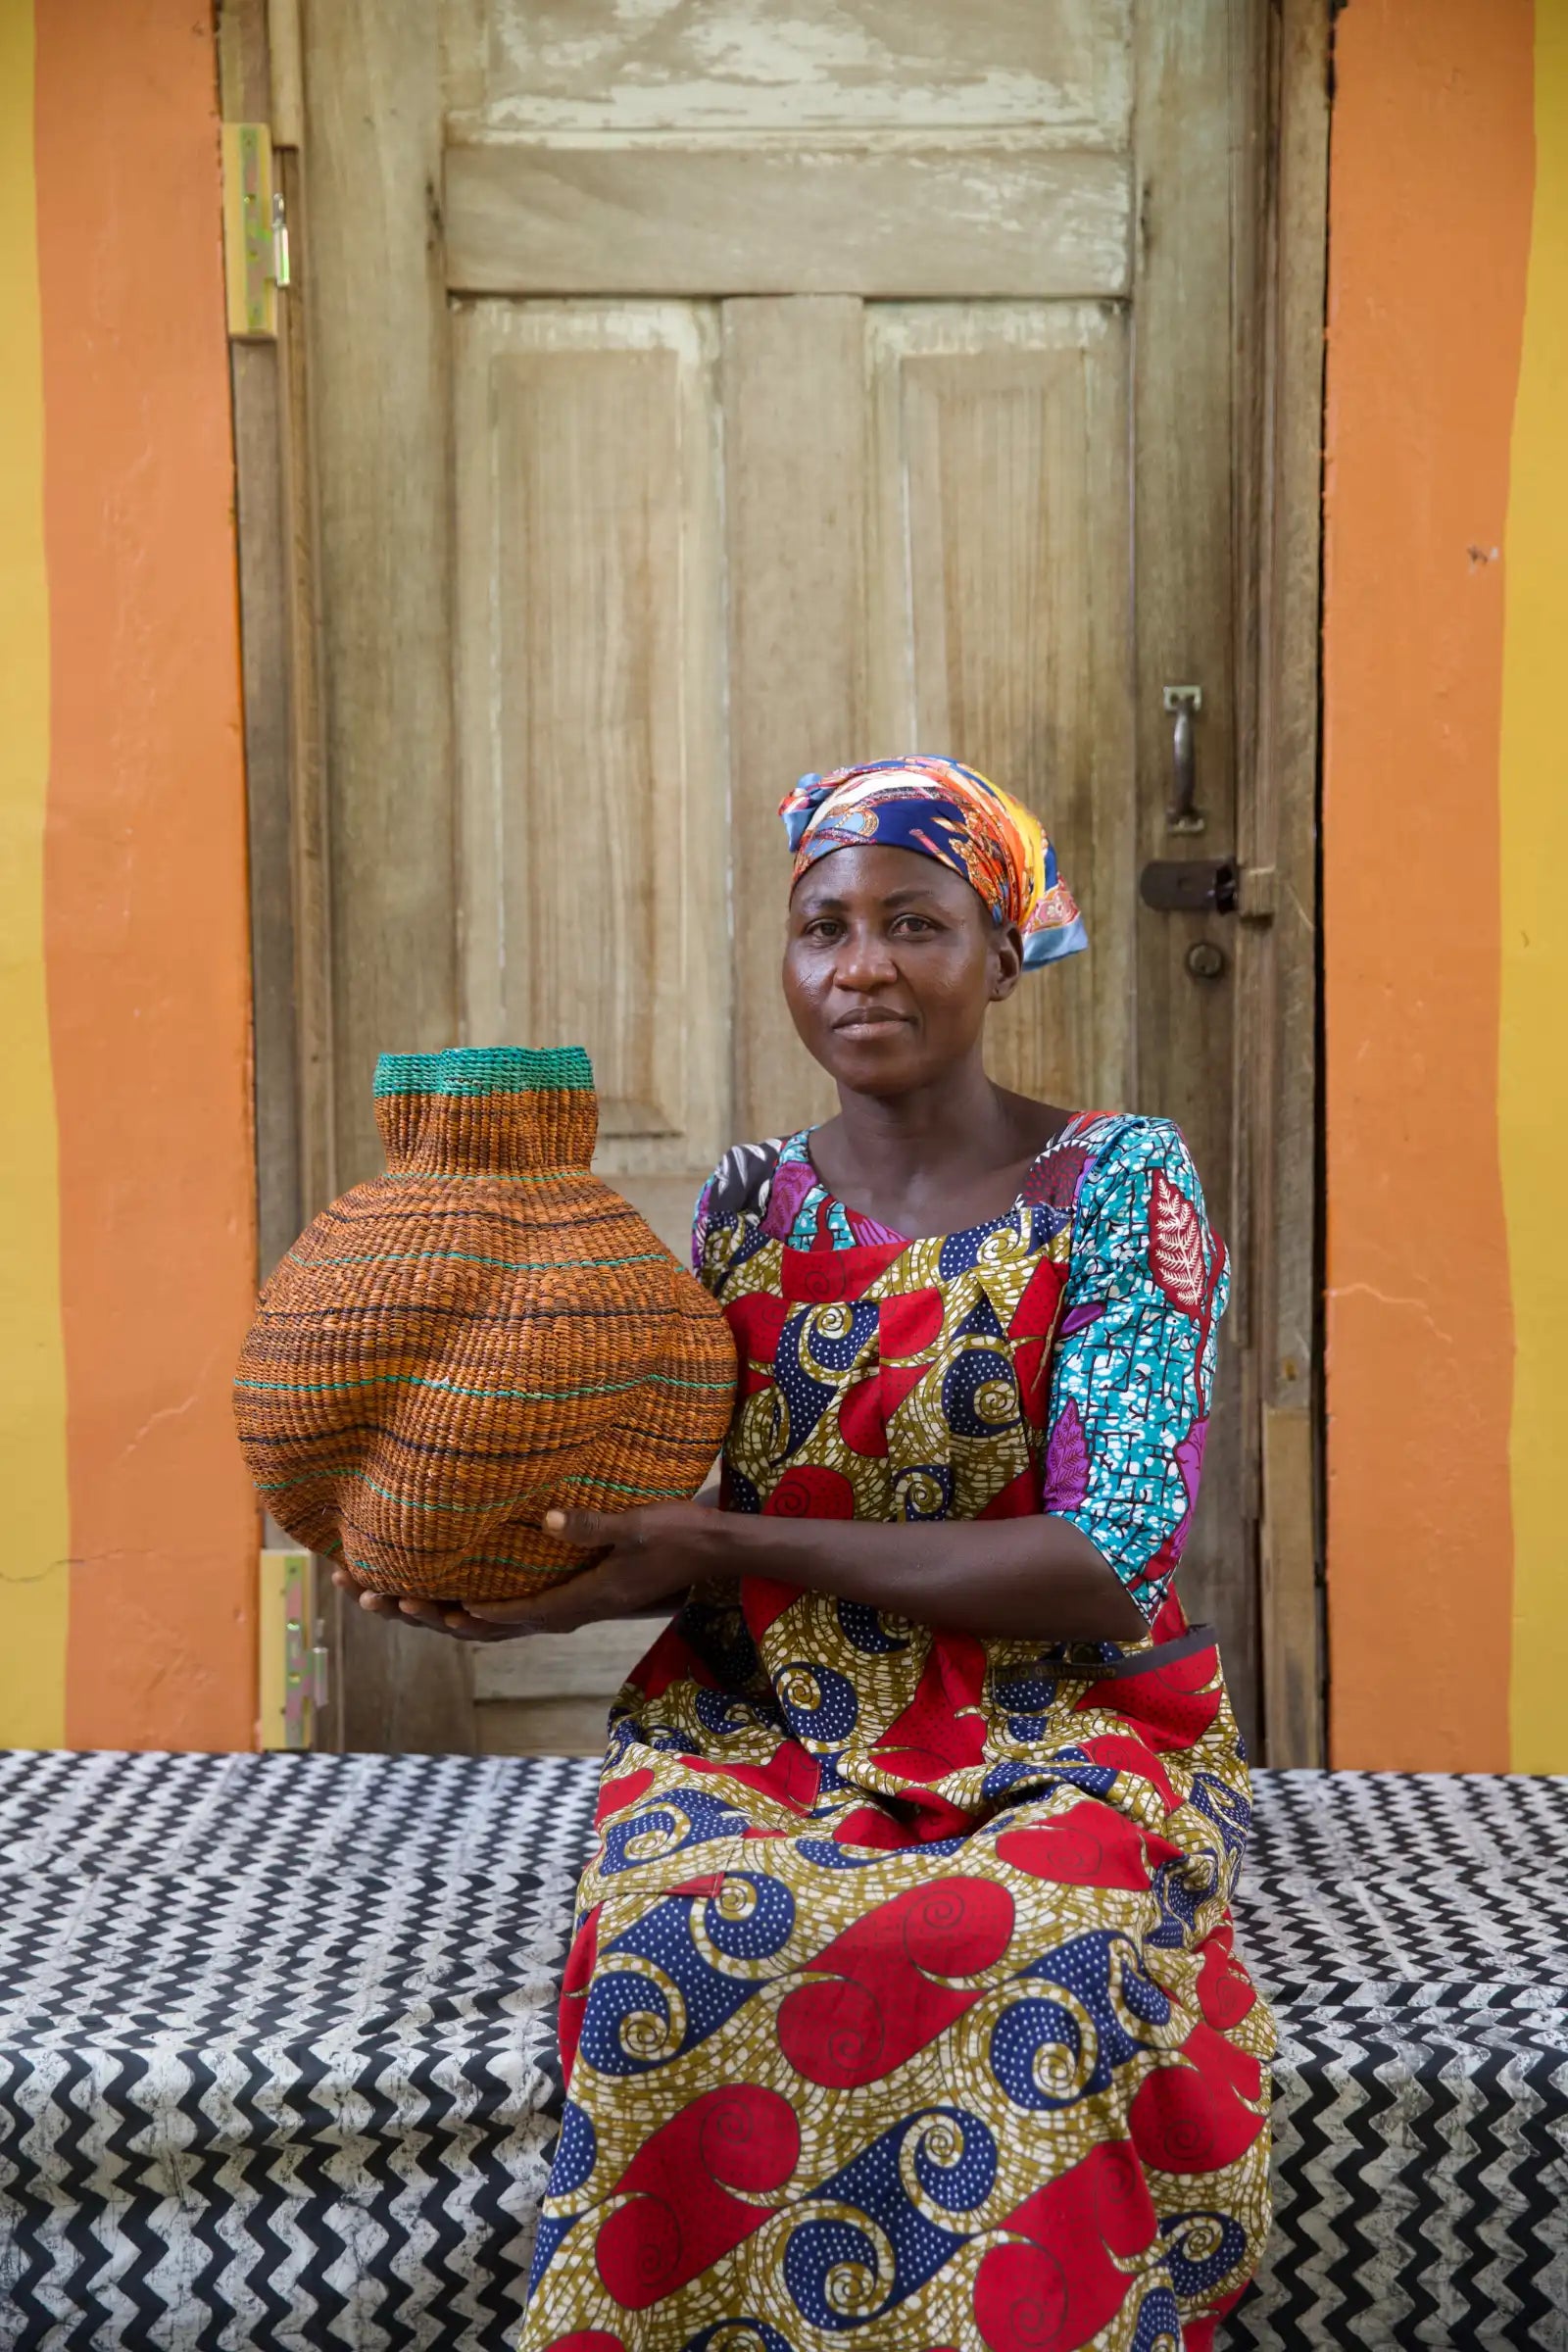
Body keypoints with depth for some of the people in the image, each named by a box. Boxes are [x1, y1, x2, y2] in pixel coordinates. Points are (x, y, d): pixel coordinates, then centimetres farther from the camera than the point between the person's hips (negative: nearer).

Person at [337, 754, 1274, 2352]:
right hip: (763, 1731, 3)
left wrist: (726, 1547, -18)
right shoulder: (748, 1202, 9)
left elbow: (1104, 1562, -13)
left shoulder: (1118, 1185, -3)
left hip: (1059, 1741, -2)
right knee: (697, 1947, -29)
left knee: (1032, 1962, -33)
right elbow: (686, 1524, 12)